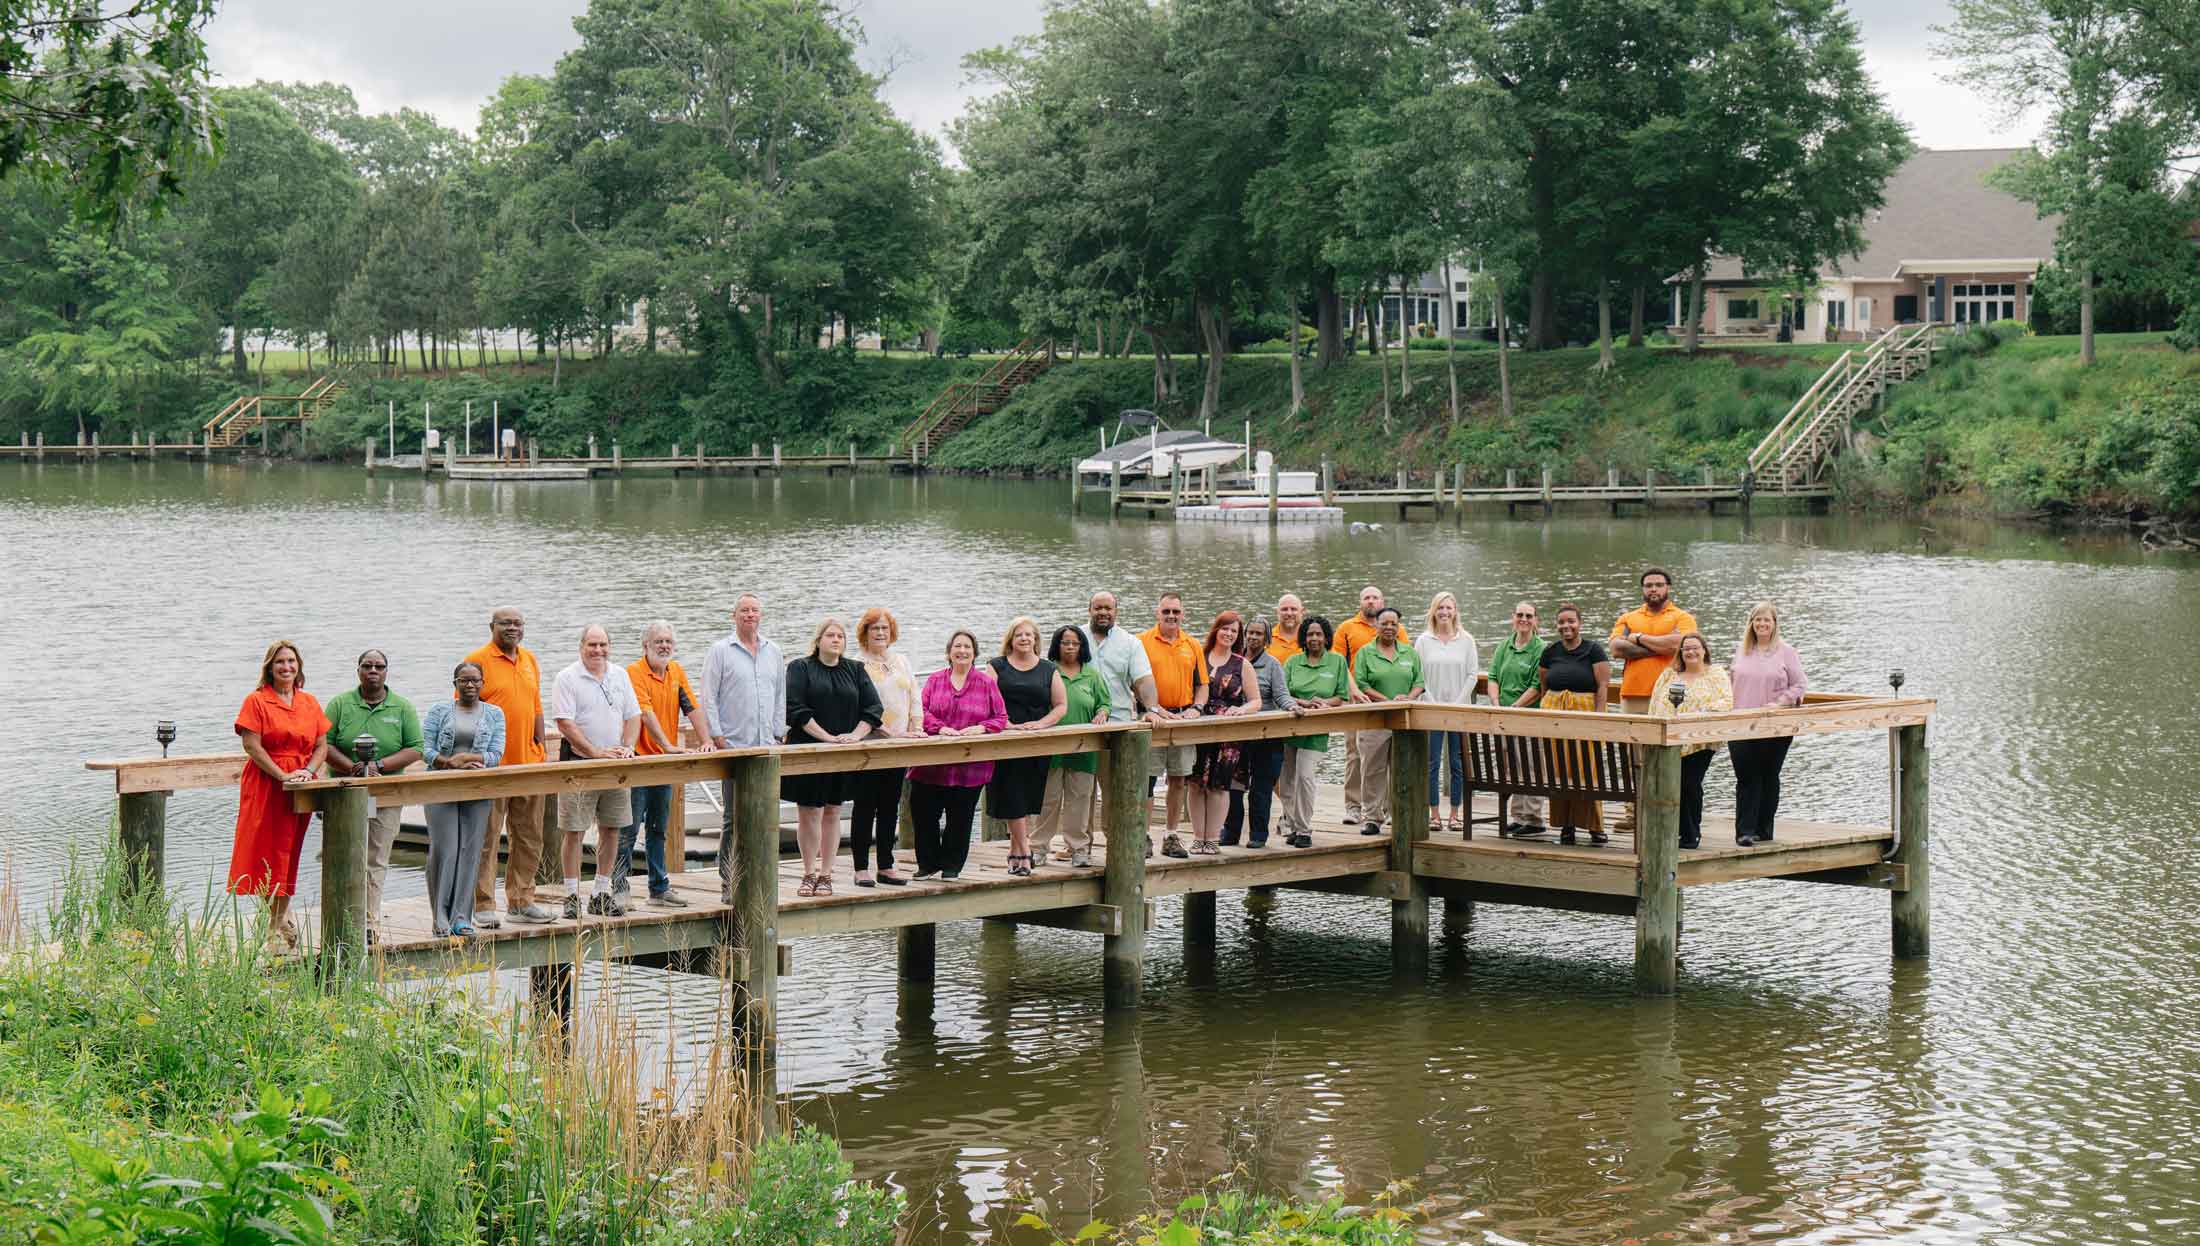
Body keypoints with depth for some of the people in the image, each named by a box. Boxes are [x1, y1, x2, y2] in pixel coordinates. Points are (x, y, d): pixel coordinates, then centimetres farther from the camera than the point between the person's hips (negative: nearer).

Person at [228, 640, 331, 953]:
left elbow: (322, 745, 11)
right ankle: (280, 925, 0)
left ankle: (280, 922, 17)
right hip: (266, 784, -4)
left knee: (289, 854, 8)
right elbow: (252, 746, -10)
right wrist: (283, 776, -16)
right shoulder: (256, 701, -2)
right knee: (268, 855, -4)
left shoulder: (309, 703, 12)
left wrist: (309, 771, -8)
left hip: (301, 787, 4)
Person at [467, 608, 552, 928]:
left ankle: (521, 902, 21)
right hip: (491, 767, -7)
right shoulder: (478, 660, -6)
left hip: (529, 764, 7)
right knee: (486, 838, -3)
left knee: (529, 838, 11)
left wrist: (540, 748, 13)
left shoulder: (529, 659, 13)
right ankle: (483, 907, 2)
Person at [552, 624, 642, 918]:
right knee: (574, 831, -3)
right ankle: (572, 896, 2)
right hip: (578, 762, -5)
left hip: (615, 764, 5)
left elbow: (633, 716, 12)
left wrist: (627, 747, -6)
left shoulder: (620, 675, 11)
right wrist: (596, 753, -18)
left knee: (612, 829, 7)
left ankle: (602, 894, 16)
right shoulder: (567, 678, -6)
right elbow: (565, 723, -13)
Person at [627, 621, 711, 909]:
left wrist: (707, 742, -6)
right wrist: (668, 746, -30)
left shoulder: (676, 672, 10)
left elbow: (693, 708, 6)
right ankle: (619, 886, 4)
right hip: (637, 760, -7)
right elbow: (645, 713, -22)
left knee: (658, 830, 12)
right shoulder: (634, 672, -12)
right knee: (629, 828, -3)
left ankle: (660, 888, 16)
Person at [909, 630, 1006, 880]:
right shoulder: (935, 680, 9)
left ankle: (952, 865, 19)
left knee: (960, 817, 5)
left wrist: (981, 728, -14)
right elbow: (922, 710, -1)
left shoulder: (986, 682, 5)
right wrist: (941, 728, -18)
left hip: (970, 766, -1)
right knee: (923, 813, -1)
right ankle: (928, 864, 13)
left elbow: (1001, 717, 5)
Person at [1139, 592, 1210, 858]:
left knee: (1178, 780, 7)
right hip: (1153, 719, -4)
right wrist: (1151, 710, -16)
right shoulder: (1142, 642, -1)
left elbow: (1202, 684, 16)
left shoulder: (1193, 645, 12)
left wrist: (1196, 708, -2)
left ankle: (1171, 836, 16)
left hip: (1183, 719, 4)